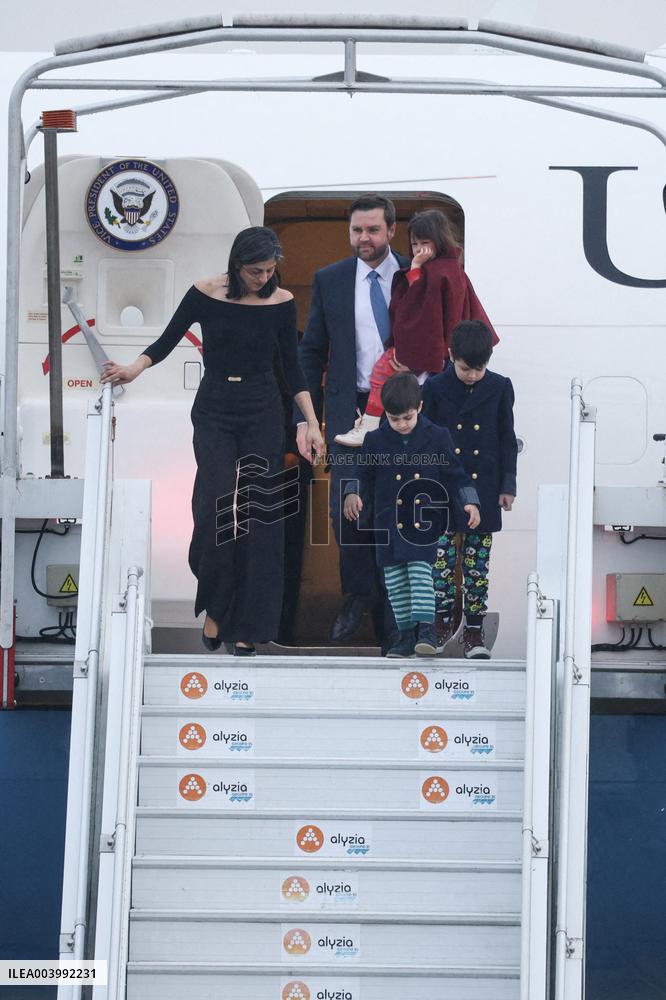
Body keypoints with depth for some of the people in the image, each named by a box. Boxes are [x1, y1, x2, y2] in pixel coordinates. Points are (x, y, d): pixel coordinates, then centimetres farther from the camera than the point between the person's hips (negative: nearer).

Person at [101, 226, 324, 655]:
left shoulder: (282, 302, -2)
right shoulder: (205, 294, -6)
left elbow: (292, 366, 3)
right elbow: (167, 342, 2)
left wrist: (312, 423, -3)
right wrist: (133, 369, -15)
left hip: (263, 414, 1)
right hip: (215, 412, -1)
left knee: (259, 516, -2)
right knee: (218, 504, -16)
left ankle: (247, 624, 6)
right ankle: (214, 606, 4)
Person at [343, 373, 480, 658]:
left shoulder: (437, 438, -1)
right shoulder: (375, 441, 3)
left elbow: (455, 475, 3)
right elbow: (365, 476, 12)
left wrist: (470, 502, -7)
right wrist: (354, 494, -7)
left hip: (424, 523, -3)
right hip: (389, 524, 3)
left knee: (421, 570, -15)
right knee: (395, 580, 5)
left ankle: (426, 629, -16)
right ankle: (407, 633, 13)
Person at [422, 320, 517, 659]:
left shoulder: (500, 388, 0)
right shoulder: (435, 388, -3)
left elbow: (507, 440, 6)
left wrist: (507, 486, 4)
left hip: (483, 488, 1)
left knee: (477, 560, 4)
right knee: (442, 554, -2)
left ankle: (474, 627, 12)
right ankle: (444, 617, 16)